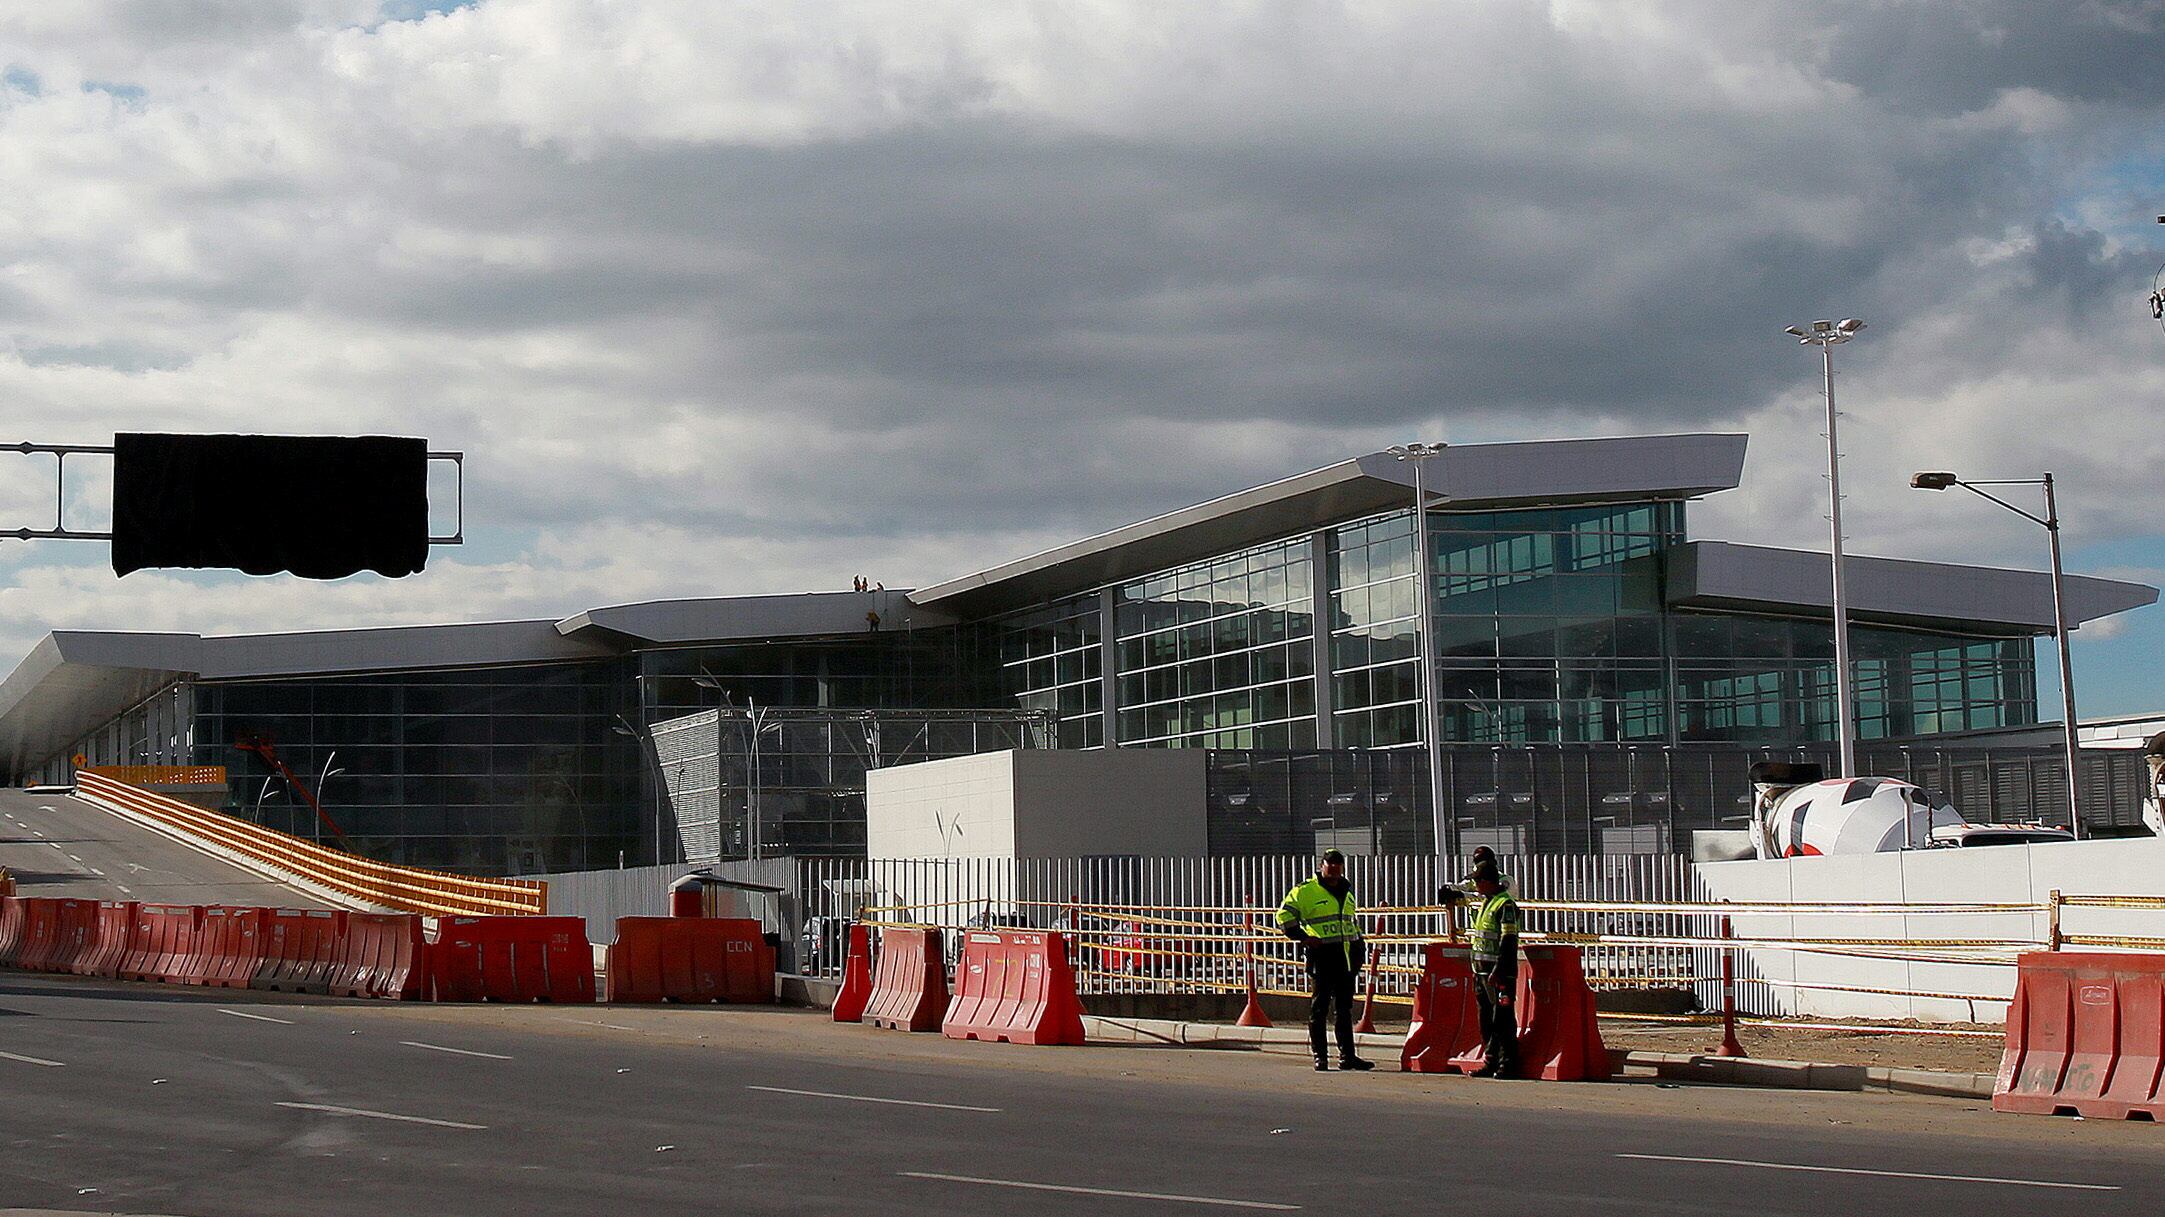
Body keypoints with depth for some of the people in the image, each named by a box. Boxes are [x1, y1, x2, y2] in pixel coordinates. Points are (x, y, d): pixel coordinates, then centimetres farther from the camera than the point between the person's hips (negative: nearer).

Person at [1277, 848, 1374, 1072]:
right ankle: (1320, 1057, 2)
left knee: (1345, 1008, 8)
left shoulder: (1346, 893, 20)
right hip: (1321, 955, -7)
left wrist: (1359, 946, 23)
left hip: (1345, 957, 7)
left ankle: (1347, 1056, 12)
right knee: (1320, 1007, -2)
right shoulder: (1306, 890, -2)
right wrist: (1303, 937, -12)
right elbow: (1284, 914, -5)